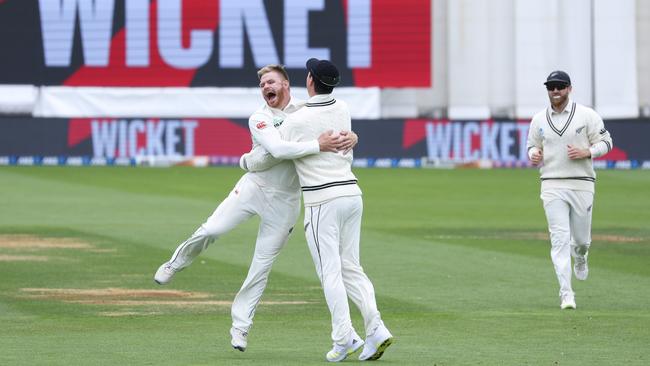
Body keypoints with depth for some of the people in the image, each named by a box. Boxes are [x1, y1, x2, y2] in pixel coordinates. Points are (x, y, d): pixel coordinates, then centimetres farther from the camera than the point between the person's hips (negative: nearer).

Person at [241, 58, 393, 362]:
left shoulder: (296, 122, -9)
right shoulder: (342, 110, 8)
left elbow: (267, 157, 1)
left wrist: (246, 160, 25)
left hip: (322, 201, -6)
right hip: (352, 194, 6)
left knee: (330, 272, -2)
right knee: (350, 268, 11)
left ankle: (344, 339, -7)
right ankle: (375, 328, -3)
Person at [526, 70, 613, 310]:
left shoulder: (586, 115, -1)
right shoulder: (539, 120, 7)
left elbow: (605, 142, 2)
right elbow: (532, 146, 19)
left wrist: (586, 152, -16)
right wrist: (533, 155, -5)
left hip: (582, 184, -1)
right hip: (552, 186, 1)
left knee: (582, 238, 10)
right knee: (560, 239, -9)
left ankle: (579, 256, 49)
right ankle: (566, 293, -9)